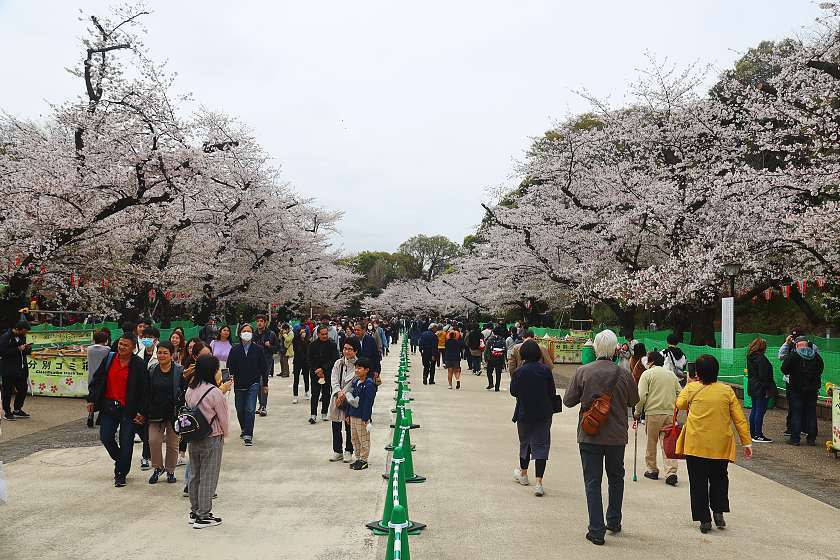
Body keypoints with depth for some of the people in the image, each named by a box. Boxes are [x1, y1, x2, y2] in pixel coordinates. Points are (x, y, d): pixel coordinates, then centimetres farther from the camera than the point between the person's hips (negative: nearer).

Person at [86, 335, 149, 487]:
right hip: (109, 406, 4)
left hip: (129, 409, -4)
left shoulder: (138, 364, -9)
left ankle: (121, 474, 15)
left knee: (126, 443, 0)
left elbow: (144, 390, -7)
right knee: (105, 437, 4)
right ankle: (120, 461, 32)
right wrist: (91, 400, 4)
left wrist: (141, 412, -11)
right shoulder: (109, 359, 3)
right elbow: (97, 380, 11)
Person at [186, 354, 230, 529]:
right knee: (208, 477, 3)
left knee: (194, 474, 16)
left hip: (193, 438, 6)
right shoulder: (215, 393, -20)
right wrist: (225, 433, 8)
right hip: (212, 439, -6)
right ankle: (203, 516, 9)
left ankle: (194, 511, 27)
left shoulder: (190, 390, -1)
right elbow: (223, 418, -11)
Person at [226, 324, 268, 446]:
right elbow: (230, 367, 0)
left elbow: (263, 367, 4)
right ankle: (244, 429, 38)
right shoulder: (235, 350, 1)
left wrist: (265, 383, 7)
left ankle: (248, 435, -6)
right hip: (239, 384, 2)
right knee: (240, 409, 13)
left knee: (250, 410, -10)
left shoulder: (258, 349, -1)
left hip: (253, 384, -2)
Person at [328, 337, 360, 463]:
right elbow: (334, 380, -3)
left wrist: (344, 395, -16)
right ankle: (337, 451, 23)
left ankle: (348, 452, 19)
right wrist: (339, 392, -19)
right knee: (336, 426, 9)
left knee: (349, 427, 5)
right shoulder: (338, 363, 6)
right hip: (337, 398, 4)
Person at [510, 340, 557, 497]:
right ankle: (539, 483, -6)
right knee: (541, 445, 2)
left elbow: (513, 392, -3)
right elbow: (552, 392, -4)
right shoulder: (546, 370, -9)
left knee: (525, 442, 20)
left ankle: (523, 474, 39)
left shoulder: (518, 372, -11)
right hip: (544, 413, 0)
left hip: (524, 413, 0)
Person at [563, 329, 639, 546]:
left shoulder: (582, 372, -12)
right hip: (617, 436, 2)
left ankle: (596, 530, 3)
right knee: (616, 478, 22)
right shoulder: (624, 374, -8)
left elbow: (568, 400, -6)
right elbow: (633, 401, 6)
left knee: (592, 482, 5)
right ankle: (614, 522, 31)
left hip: (589, 435, -2)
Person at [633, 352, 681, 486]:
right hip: (670, 413, 4)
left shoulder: (647, 374, -1)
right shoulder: (672, 375, 14)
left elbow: (641, 396, -9)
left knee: (652, 442, 9)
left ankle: (652, 470, 19)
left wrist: (637, 412, 0)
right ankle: (671, 472, -8)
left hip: (653, 412, -4)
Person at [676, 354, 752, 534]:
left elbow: (680, 405, 12)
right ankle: (719, 511, 11)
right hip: (721, 445, 2)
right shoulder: (727, 390, -1)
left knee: (699, 483, 7)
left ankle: (704, 519, 8)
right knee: (719, 479, 23)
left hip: (696, 445, -2)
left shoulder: (691, 388, -7)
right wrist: (747, 442, 8)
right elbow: (739, 418, 1)